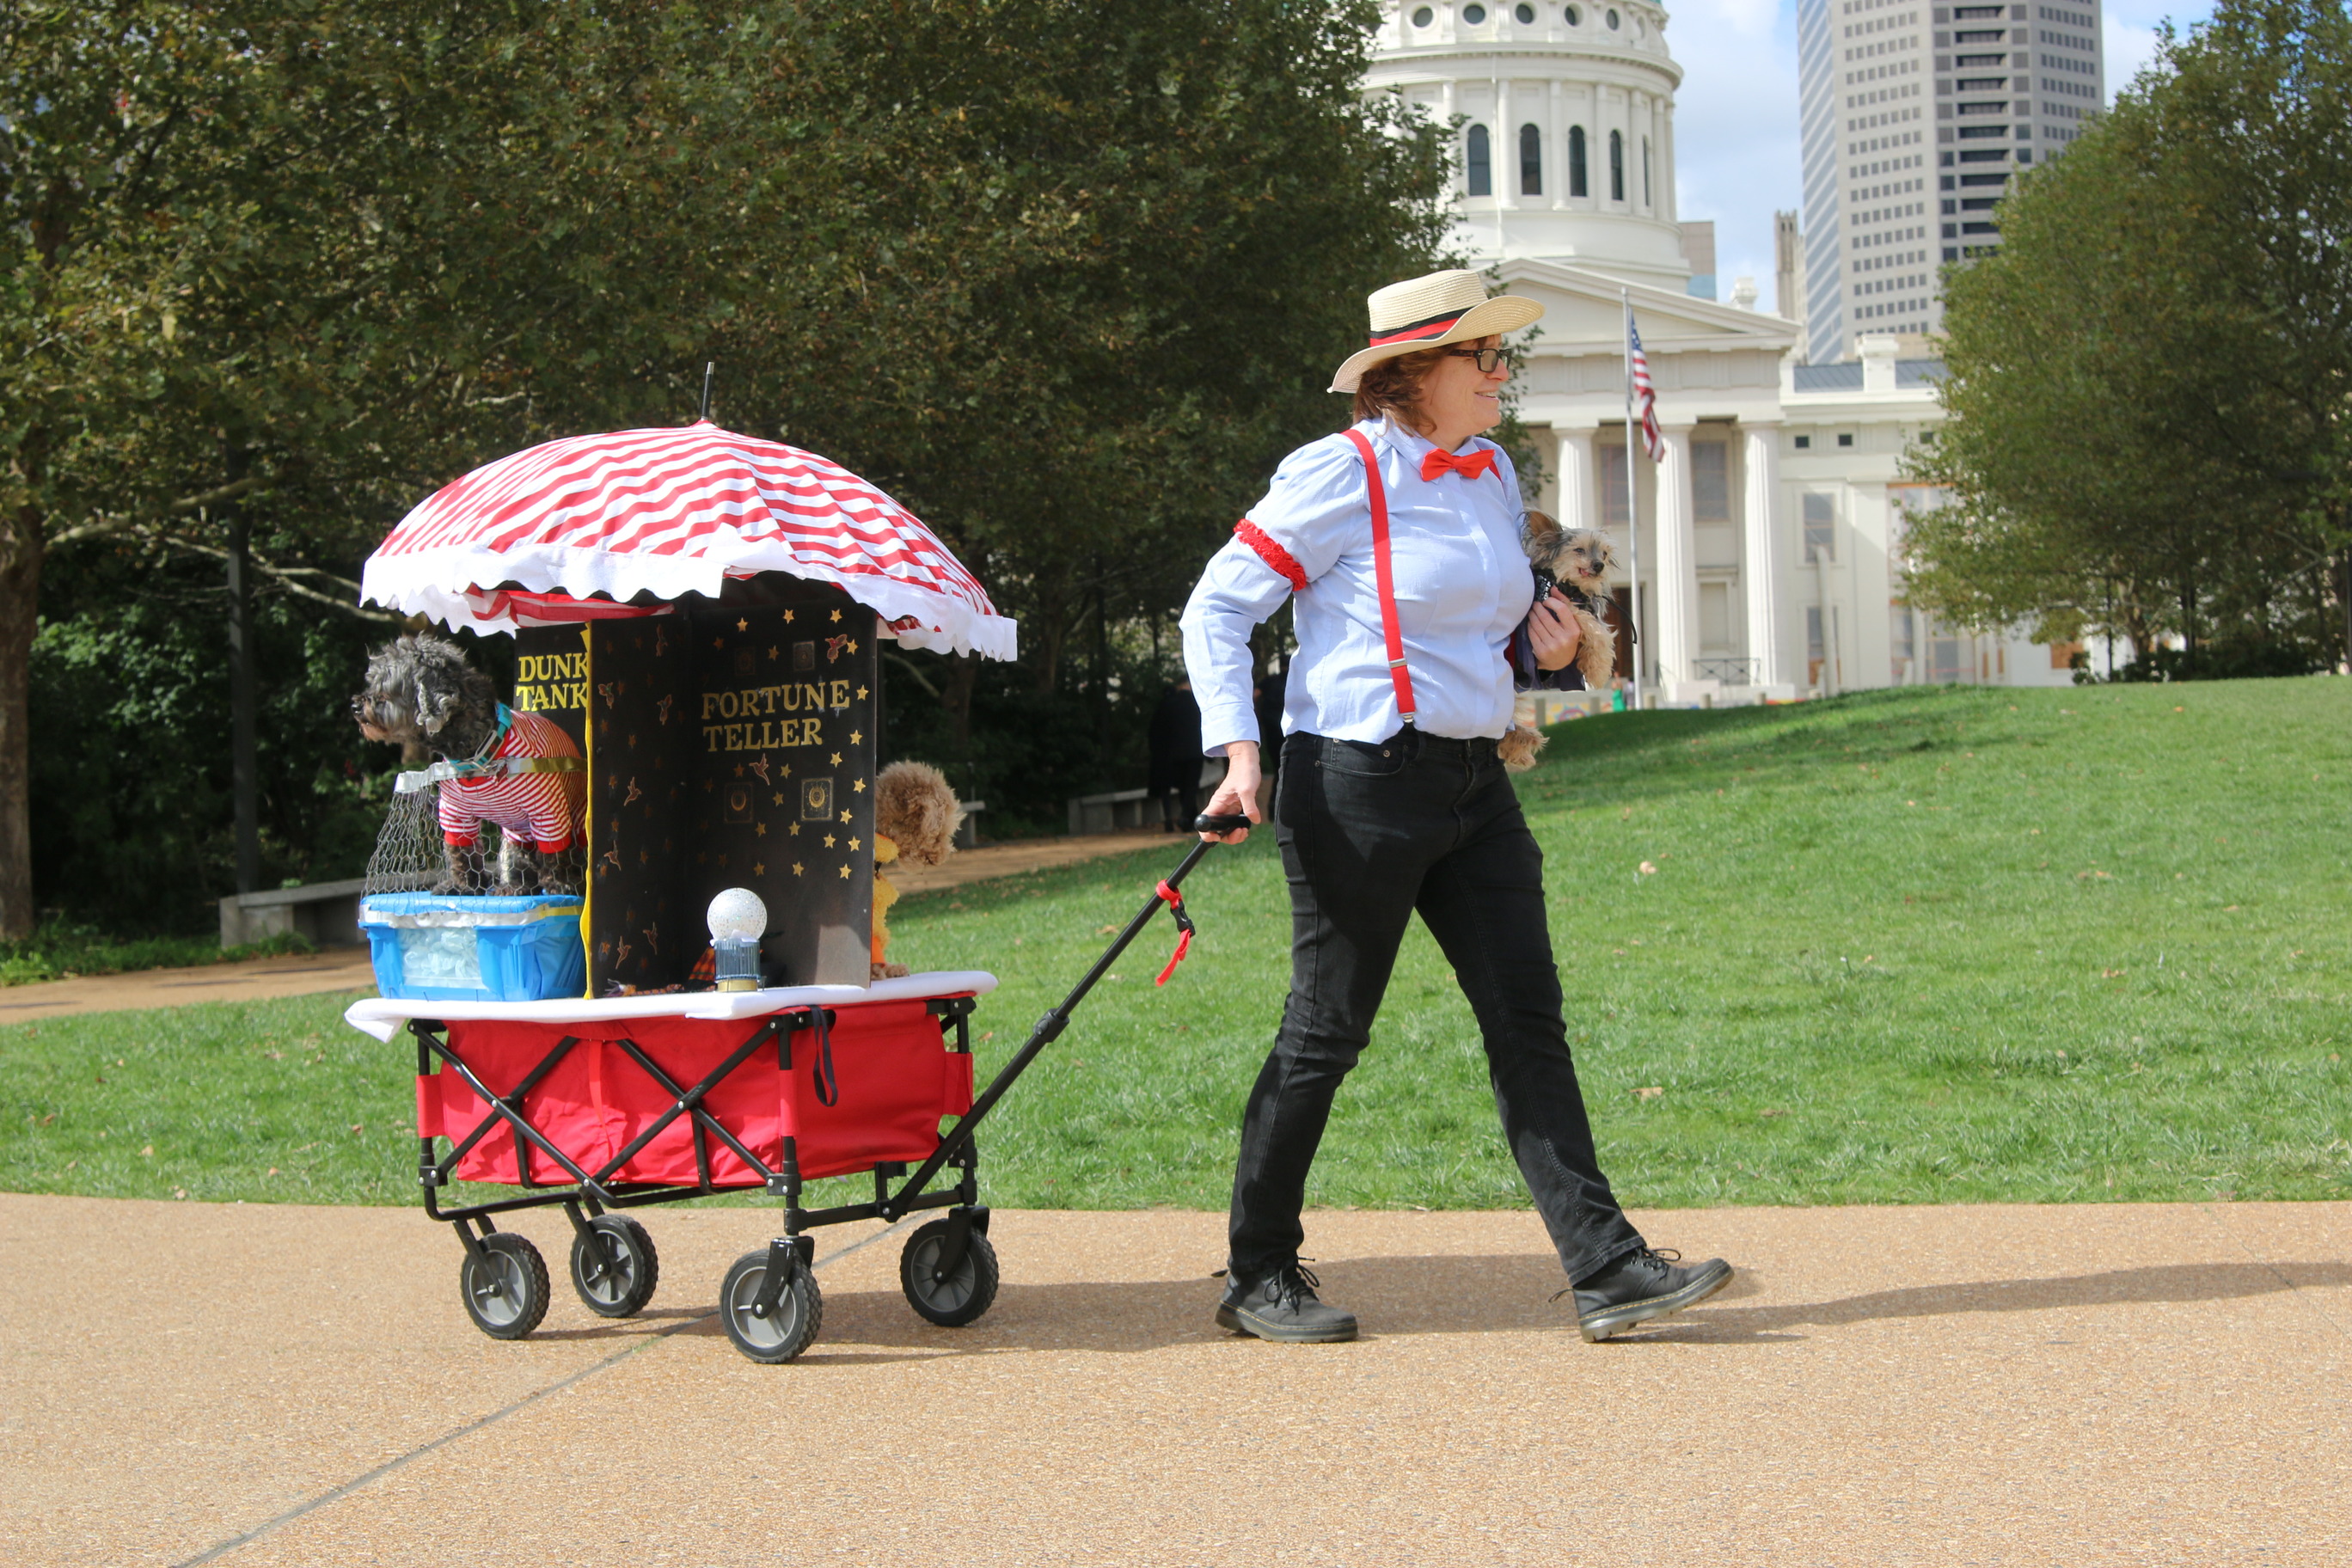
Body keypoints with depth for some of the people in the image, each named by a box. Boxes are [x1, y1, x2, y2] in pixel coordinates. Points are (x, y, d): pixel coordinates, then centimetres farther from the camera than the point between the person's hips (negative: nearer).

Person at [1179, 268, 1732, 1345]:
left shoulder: (1491, 473, 12)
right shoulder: (1342, 474, -9)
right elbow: (1217, 608, -8)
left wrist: (1550, 650, 5)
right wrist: (1238, 751, -18)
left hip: (1472, 781, 7)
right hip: (1360, 782, -7)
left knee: (1528, 1021, 1)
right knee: (1326, 1033, 1)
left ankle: (1605, 1267, 0)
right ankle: (1257, 1276, 15)